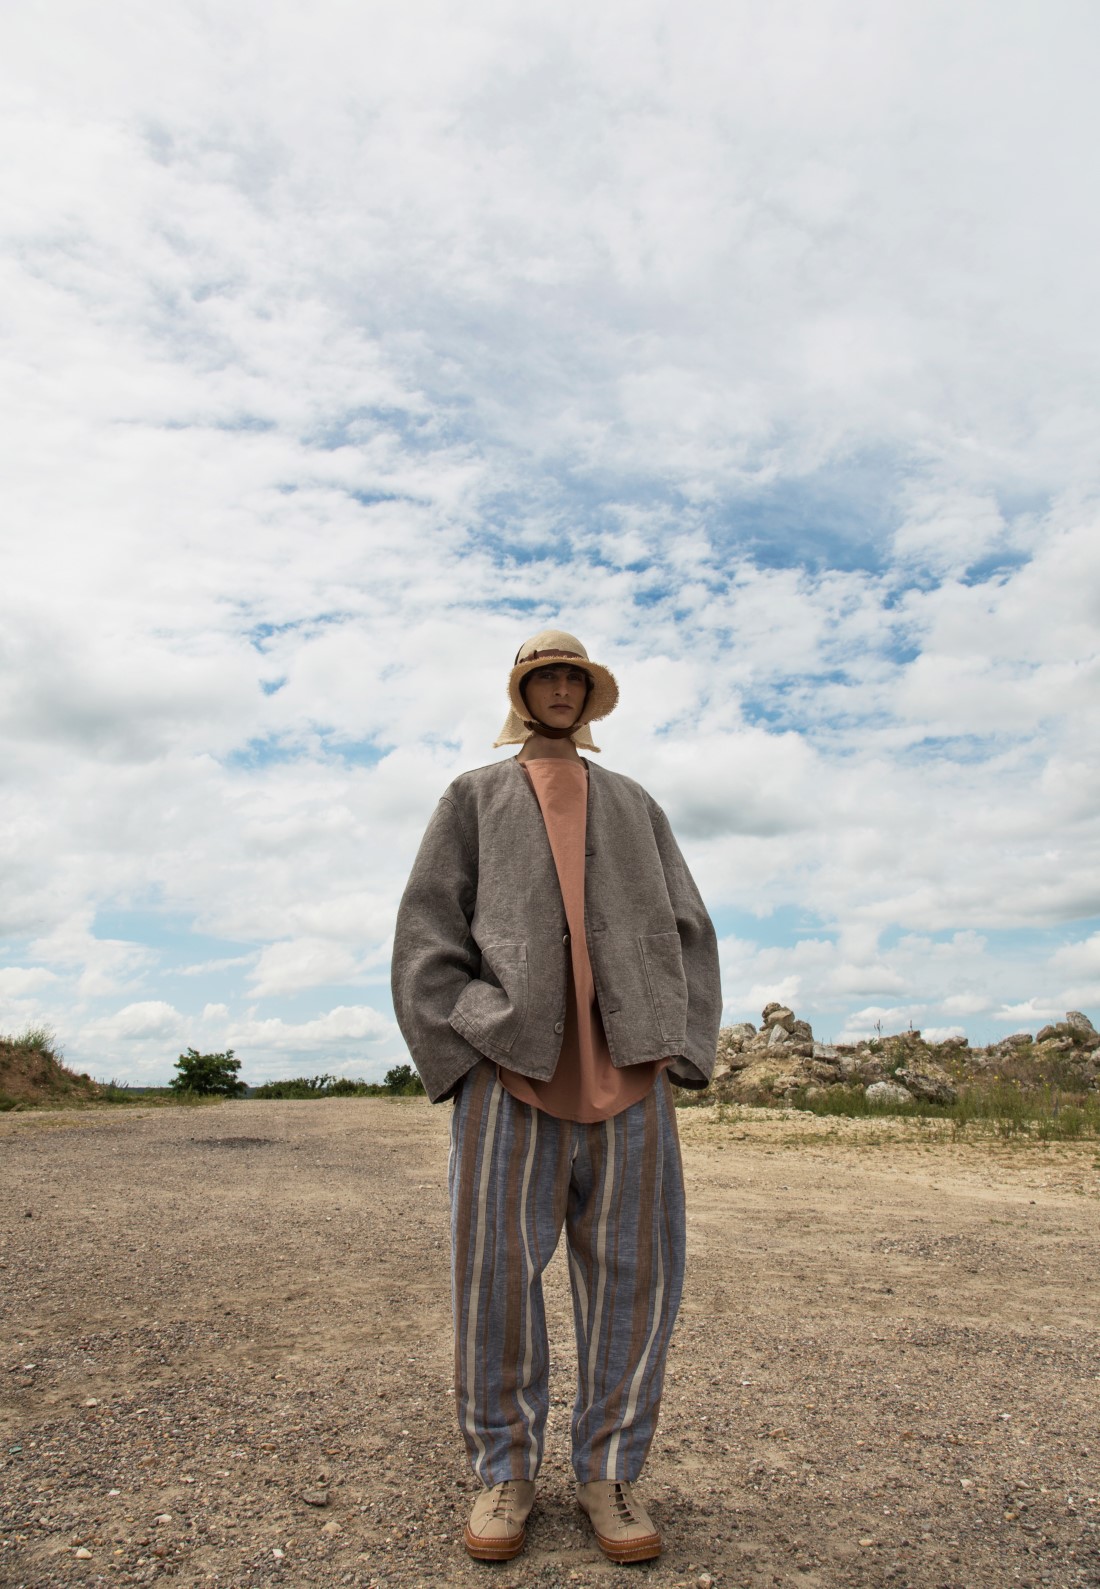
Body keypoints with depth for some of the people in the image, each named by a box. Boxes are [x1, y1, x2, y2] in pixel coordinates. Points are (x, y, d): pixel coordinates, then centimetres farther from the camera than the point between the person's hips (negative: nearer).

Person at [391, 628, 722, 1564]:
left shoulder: (635, 806, 21)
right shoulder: (474, 798, 16)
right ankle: (505, 1469, 19)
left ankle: (610, 1470, 20)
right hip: (509, 1063, -1)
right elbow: (428, 931, 7)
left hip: (626, 1068, 2)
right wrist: (464, 1049, -5)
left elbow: (689, 931, 15)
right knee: (496, 1269, -1)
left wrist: (680, 1051, 3)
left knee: (634, 1270, 3)